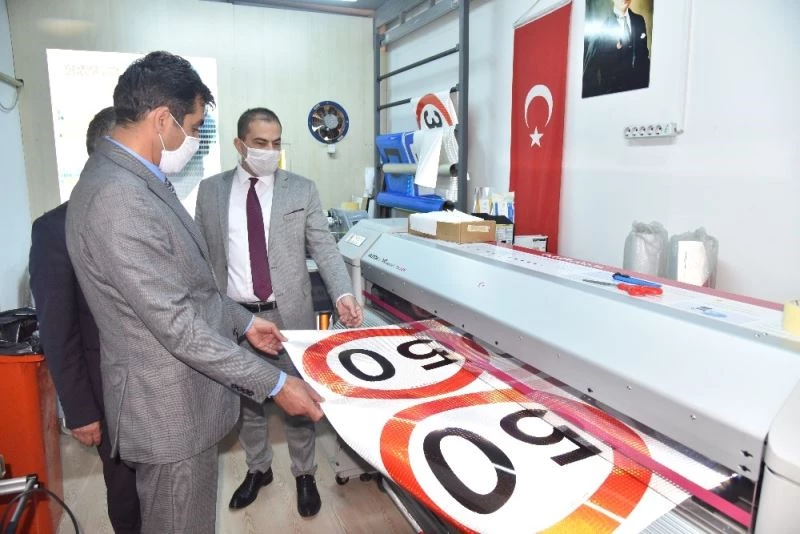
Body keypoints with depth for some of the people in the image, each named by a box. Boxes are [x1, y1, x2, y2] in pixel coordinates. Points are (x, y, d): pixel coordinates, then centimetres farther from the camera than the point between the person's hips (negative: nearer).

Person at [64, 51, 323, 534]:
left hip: (180, 393, 10)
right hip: (171, 408, -9)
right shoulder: (118, 199, -28)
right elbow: (178, 326, -27)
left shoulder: (135, 179, 6)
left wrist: (243, 321, 16)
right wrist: (275, 384, -21)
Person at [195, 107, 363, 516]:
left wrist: (342, 294, -20)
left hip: (289, 314, -1)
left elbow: (325, 249, -5)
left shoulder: (302, 190, -2)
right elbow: (202, 255, 6)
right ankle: (258, 469, 41)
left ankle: (304, 474, 33)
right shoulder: (210, 190, 3)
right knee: (245, 399, 17)